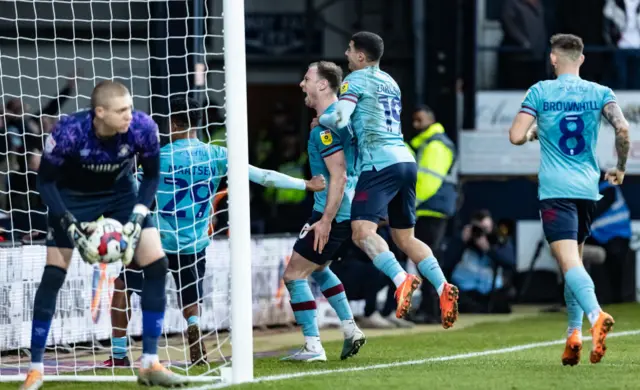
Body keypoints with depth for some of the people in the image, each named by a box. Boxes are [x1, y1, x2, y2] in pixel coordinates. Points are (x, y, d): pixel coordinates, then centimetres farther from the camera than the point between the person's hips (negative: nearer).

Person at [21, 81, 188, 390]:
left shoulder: (143, 128, -28)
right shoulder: (69, 132, -33)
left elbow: (151, 175, -9)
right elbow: (45, 181, -19)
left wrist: (136, 220, -21)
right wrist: (71, 226, -27)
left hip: (120, 192, 2)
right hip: (73, 197, -2)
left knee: (157, 266, -10)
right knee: (53, 275, -9)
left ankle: (150, 365, -1)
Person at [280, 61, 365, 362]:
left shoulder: (325, 127, -18)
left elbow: (338, 176, -24)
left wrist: (326, 220, -25)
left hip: (333, 213, -10)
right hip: (352, 211, 10)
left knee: (294, 275, -3)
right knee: (317, 269, 26)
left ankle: (313, 346, -5)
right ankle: (350, 329, 19)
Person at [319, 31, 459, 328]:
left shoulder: (357, 79, -1)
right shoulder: (390, 82, 24)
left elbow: (340, 119, -12)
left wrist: (320, 119, 7)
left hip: (380, 164, -8)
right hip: (406, 161, 8)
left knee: (362, 231, -18)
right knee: (404, 237, 14)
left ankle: (402, 280, -37)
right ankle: (443, 287, -1)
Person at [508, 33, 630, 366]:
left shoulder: (540, 91, 1)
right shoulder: (599, 93, 6)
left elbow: (516, 137, -5)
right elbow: (622, 129, -8)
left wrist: (533, 132, 18)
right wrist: (620, 168, 7)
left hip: (555, 189, -4)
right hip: (588, 188, 4)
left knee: (569, 261, -16)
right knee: (574, 260, 19)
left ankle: (596, 315, -40)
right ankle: (575, 332, 12)